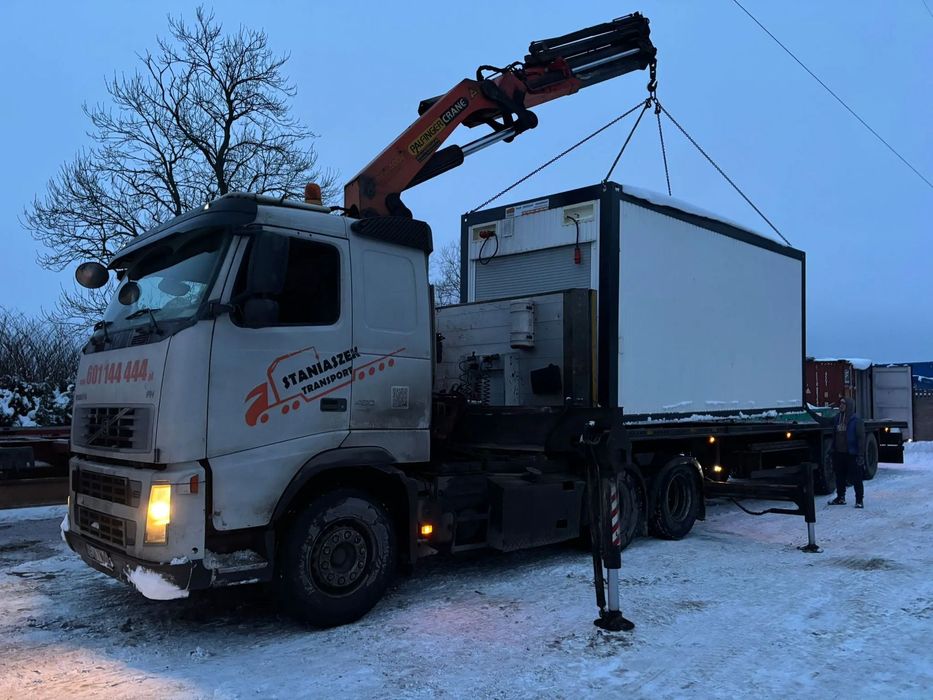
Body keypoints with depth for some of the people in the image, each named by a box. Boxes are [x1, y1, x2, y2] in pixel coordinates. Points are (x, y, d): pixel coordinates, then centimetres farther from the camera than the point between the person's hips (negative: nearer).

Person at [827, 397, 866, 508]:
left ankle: (859, 500, 8)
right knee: (839, 477, 14)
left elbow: (861, 438, -11)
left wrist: (861, 455, -16)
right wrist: (833, 451, 13)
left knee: (856, 478, 0)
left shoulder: (856, 420, -8)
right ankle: (840, 497, 25)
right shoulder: (838, 418, 11)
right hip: (839, 454, 6)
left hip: (852, 454, -6)